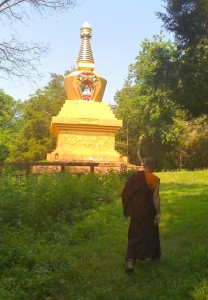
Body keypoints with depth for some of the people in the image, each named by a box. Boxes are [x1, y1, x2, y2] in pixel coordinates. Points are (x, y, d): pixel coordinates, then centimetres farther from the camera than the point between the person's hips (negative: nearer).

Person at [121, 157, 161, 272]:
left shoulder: (134, 176, -3)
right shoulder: (155, 179, -13)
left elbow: (125, 194, -1)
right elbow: (156, 197, -19)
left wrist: (127, 210, 10)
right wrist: (158, 213, -15)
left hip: (136, 212, 2)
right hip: (149, 212, -2)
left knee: (134, 235, 8)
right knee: (151, 232, 20)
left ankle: (130, 260, -4)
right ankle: (154, 254, 39)